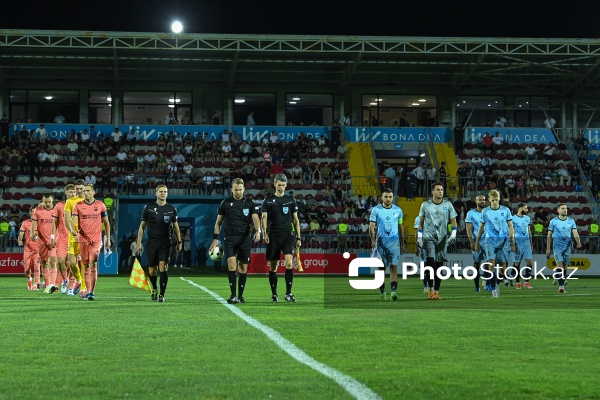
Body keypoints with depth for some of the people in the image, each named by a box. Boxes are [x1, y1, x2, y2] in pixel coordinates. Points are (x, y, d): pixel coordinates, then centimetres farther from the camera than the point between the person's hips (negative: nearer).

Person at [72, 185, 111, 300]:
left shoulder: (100, 205, 4)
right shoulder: (78, 205, 5)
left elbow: (106, 222, 11)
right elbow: (74, 220, -4)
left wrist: (108, 239, 9)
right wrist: (73, 230, -26)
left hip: (96, 239, -2)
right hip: (83, 239, 2)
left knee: (93, 264, -13)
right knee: (86, 266, 8)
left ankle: (91, 292, -17)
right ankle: (88, 290, 16)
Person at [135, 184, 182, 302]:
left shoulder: (172, 209, 6)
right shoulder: (149, 207, 3)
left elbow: (175, 226, 16)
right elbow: (142, 226, 7)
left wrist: (179, 241, 11)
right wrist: (139, 242, 2)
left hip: (165, 243, 0)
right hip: (151, 242, 0)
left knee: (163, 265, -17)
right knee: (151, 270, 3)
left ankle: (162, 294, -11)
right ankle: (154, 289, 33)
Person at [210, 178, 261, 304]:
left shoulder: (250, 203, 4)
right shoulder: (225, 203, 5)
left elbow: (255, 218, -8)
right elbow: (218, 222, 10)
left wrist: (257, 231, -28)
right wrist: (215, 239, 3)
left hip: (245, 238, 1)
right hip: (230, 238, -1)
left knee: (243, 268, 4)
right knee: (231, 264, -15)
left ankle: (240, 296, 14)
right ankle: (233, 295, -15)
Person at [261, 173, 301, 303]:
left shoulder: (291, 200, 9)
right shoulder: (268, 200, 6)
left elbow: (295, 219, 12)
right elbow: (264, 217, -1)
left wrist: (298, 237, 7)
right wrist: (265, 233, -17)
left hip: (288, 236, 0)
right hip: (273, 237, 0)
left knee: (289, 263, -16)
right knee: (273, 267, 4)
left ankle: (288, 293, -12)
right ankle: (274, 294, 15)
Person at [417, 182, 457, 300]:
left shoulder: (448, 205, 4)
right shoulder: (425, 205, 4)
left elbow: (453, 221, 7)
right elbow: (421, 222, 11)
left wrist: (453, 235, -6)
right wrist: (419, 237, 5)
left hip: (442, 239, 1)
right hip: (428, 237, -1)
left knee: (439, 265, 4)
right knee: (430, 262, -17)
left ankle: (436, 291, 12)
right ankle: (431, 290, -12)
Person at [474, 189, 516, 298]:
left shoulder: (506, 210, 4)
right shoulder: (485, 211, 5)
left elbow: (510, 227, 7)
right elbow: (481, 227, 14)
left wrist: (512, 242, 0)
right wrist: (477, 242, 15)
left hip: (503, 240, 1)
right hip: (490, 240, -1)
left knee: (502, 266, 1)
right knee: (491, 264, -14)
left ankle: (496, 284, 25)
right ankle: (493, 288, -10)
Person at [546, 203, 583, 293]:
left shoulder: (571, 221, 6)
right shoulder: (553, 221, 1)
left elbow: (575, 233, -4)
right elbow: (549, 236, 5)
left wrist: (578, 242, -25)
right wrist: (548, 249, 2)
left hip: (567, 246, 3)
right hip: (557, 246, -3)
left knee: (565, 267, 6)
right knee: (560, 265, -17)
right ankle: (561, 286, -18)